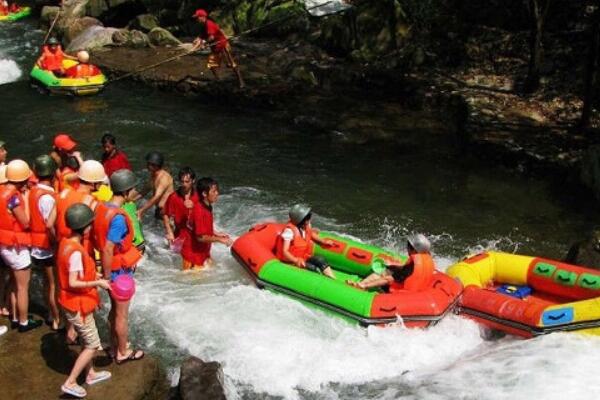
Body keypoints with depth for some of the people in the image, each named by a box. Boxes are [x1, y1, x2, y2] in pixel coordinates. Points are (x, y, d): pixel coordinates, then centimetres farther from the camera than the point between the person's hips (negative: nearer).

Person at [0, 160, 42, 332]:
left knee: (16, 283, 22)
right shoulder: (14, 196, -24)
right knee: (23, 287, 7)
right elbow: (26, 223, -18)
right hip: (16, 246, -9)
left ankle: (16, 318, 33)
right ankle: (24, 322, 18)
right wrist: (26, 199, -14)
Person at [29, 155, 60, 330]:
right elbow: (49, 224, -32)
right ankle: (57, 320, 17)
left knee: (49, 282, 21)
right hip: (48, 247, -8)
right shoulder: (47, 196, -23)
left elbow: (32, 218, 6)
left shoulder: (33, 191, 3)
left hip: (37, 245, 8)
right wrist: (56, 241, -17)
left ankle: (52, 315, 34)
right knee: (54, 284, 6)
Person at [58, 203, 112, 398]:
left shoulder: (66, 242, 1)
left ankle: (91, 374, 38)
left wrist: (93, 275, 12)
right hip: (78, 304, -9)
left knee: (87, 341, 23)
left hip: (75, 302, 9)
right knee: (93, 345, 3)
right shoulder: (76, 251, -28)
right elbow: (73, 283, -28)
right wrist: (97, 283, -22)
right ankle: (70, 383, 8)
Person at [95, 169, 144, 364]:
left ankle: (115, 346, 39)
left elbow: (99, 239, 6)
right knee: (122, 314, 9)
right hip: (120, 271, -8)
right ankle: (123, 353, 25)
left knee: (115, 309, 24)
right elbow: (108, 249, -29)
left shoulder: (102, 207, -2)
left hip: (111, 268, 8)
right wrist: (107, 276, -19)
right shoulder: (118, 217, -28)